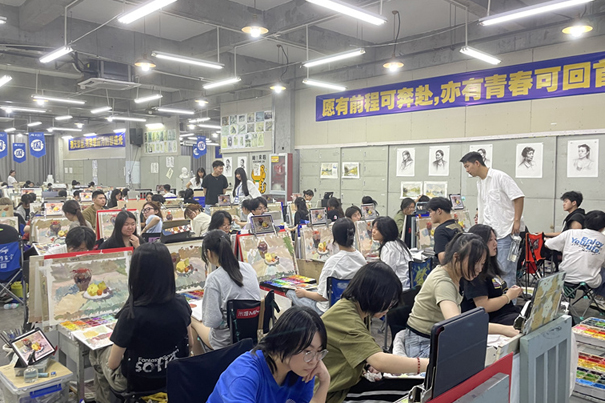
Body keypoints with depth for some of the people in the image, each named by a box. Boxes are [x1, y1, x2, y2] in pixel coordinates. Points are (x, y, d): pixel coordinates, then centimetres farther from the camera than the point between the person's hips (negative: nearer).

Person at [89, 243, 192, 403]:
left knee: (97, 352, 26)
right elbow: (189, 342, 0)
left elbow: (112, 364, -17)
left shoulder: (131, 314, -30)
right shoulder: (181, 304, -17)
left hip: (137, 383, -4)